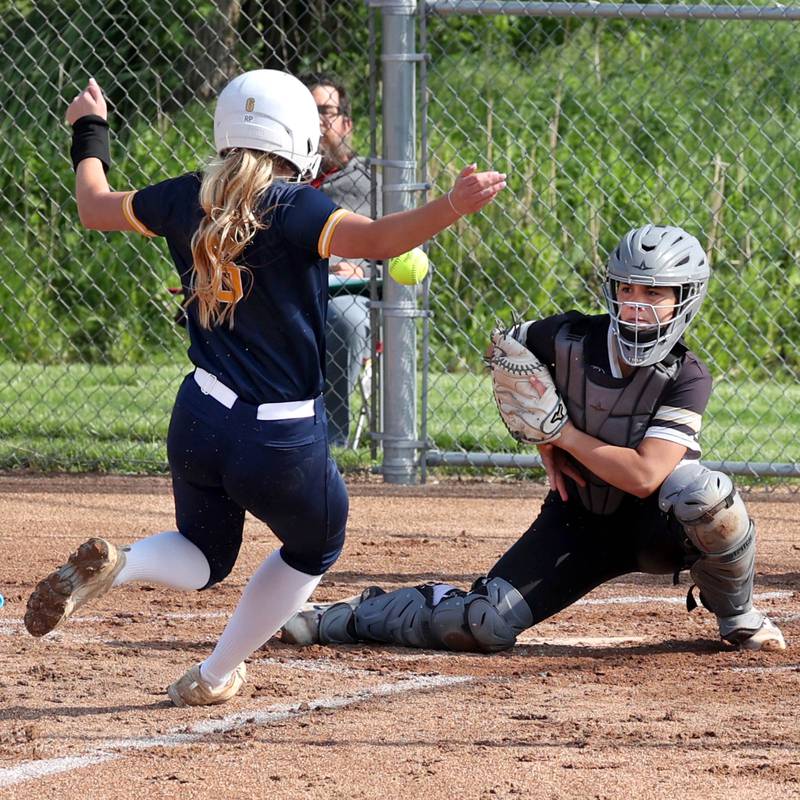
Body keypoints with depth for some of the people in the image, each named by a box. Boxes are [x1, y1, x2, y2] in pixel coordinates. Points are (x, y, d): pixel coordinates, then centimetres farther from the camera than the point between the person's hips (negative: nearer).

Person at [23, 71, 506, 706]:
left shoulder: (188, 199, 3)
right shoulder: (292, 208, -14)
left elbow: (94, 207, 18)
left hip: (199, 421, 5)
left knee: (205, 557, 25)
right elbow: (374, 239, -31)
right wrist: (452, 207, -39)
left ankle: (115, 565, -9)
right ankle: (215, 677, 26)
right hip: (284, 441, -5)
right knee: (314, 550, 25)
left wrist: (90, 136, 35)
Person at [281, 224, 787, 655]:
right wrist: (546, 446, 0)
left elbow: (643, 475, -33)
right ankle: (357, 616, 12)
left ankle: (736, 616, -8)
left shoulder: (687, 378, -22)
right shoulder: (569, 340, -15)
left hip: (653, 524, -2)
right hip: (577, 519, 2)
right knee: (485, 625, -15)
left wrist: (564, 433, -22)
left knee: (701, 489, -37)